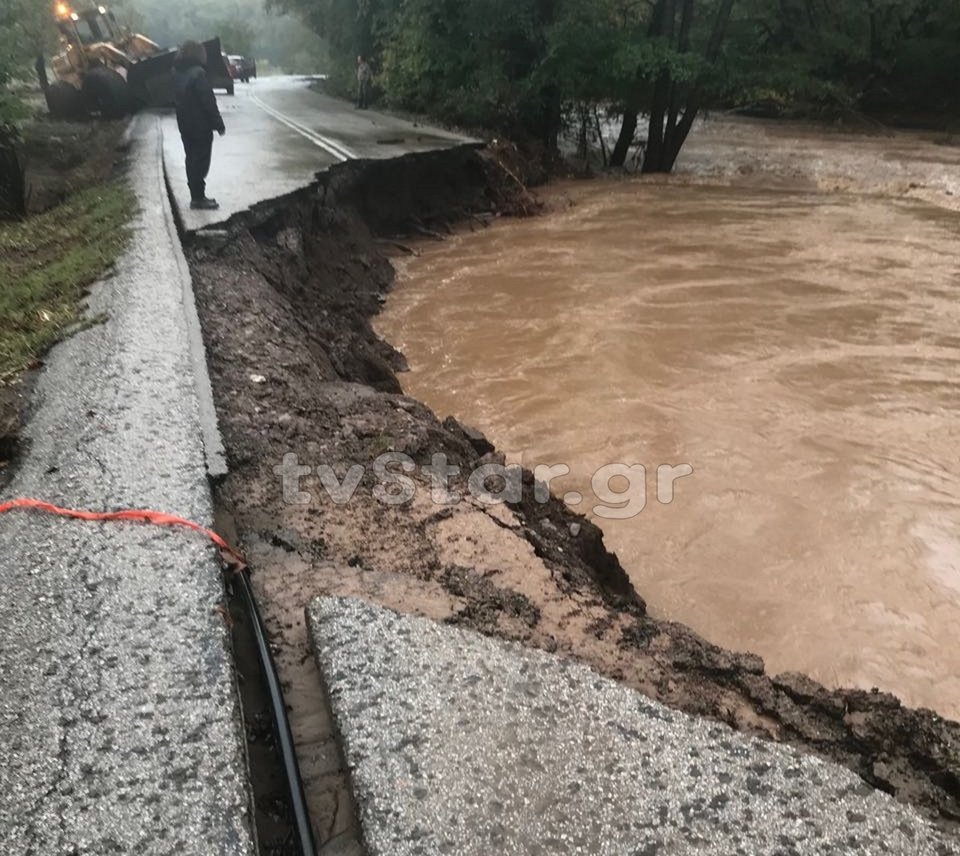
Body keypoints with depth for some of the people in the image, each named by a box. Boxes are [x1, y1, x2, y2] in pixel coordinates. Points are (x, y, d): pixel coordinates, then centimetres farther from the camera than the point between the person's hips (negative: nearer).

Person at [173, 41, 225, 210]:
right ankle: (198, 197, -1)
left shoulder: (177, 73, 7)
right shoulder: (198, 73, -17)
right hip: (201, 126, -8)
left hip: (185, 125, 8)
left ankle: (196, 196, 18)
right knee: (201, 161, -2)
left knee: (192, 159, 14)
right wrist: (219, 124, -13)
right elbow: (208, 101, -17)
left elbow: (178, 99, 13)